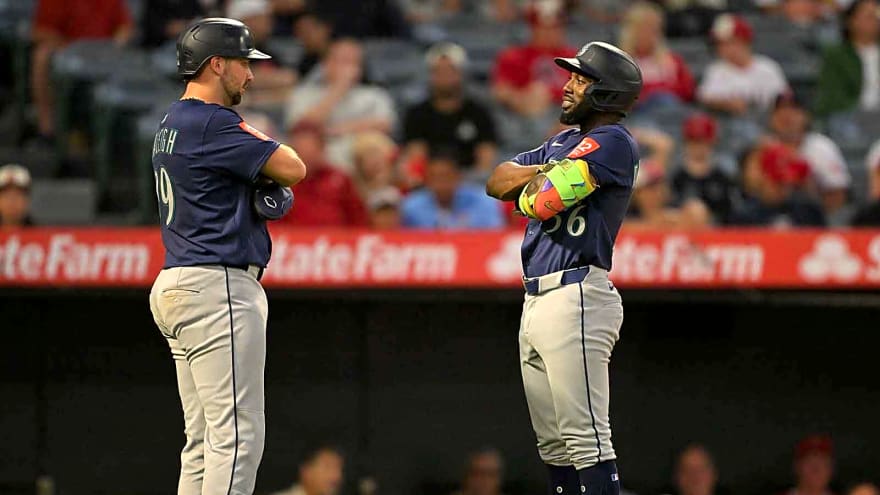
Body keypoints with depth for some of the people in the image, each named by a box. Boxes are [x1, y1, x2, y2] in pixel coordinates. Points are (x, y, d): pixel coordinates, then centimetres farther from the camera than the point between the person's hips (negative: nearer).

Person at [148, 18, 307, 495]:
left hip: (179, 283, 11)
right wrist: (265, 147, 7)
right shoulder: (212, 124, -14)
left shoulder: (173, 123, 19)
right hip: (218, 287, -11)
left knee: (204, 443, 11)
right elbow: (292, 168, -14)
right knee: (238, 435, -13)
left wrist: (270, 190, 0)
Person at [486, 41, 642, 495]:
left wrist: (527, 190, 6)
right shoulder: (564, 142, 20)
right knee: (554, 443, 12)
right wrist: (542, 172, -2)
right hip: (537, 302, 10)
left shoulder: (613, 142, -9)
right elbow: (496, 182, 17)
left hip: (576, 299, -10)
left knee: (586, 437, -15)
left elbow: (544, 200, -17)